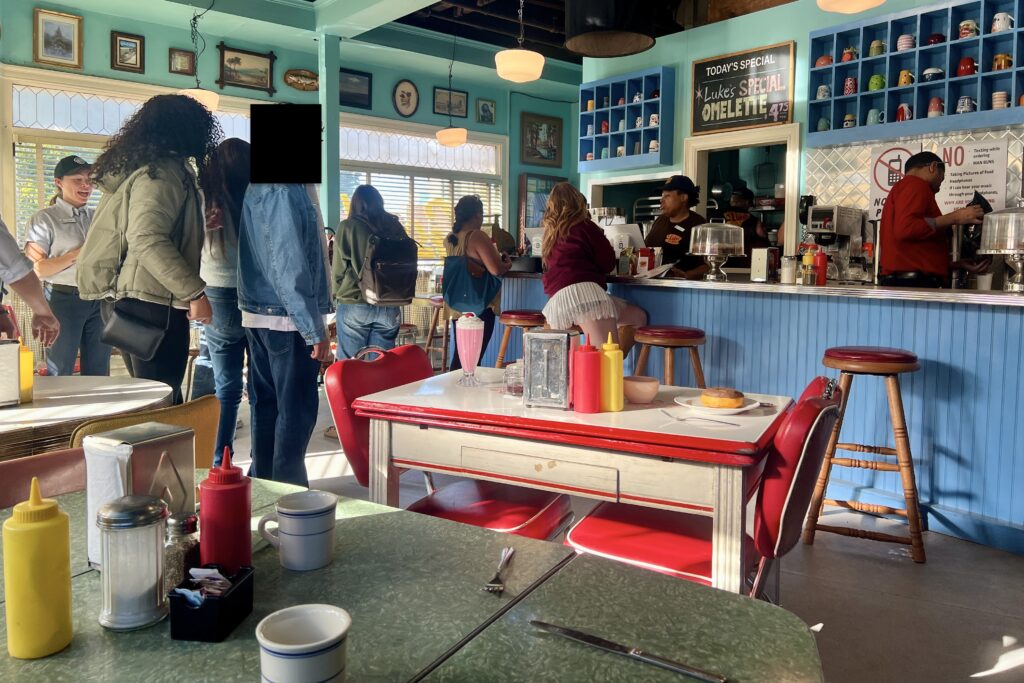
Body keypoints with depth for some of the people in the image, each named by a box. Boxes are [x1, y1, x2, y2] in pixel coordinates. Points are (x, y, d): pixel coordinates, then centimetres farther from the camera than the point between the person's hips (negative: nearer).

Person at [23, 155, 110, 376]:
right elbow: (36, 269, -11)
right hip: (64, 299, -5)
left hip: (100, 299, 5)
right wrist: (79, 253, -17)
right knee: (60, 374, 2)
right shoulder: (44, 218, -2)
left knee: (99, 372, 10)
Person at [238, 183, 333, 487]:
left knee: (266, 404, 16)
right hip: (287, 320, -9)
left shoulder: (257, 188, 11)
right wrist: (315, 331, -18)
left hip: (259, 316, 9)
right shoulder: (286, 191, -18)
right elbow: (290, 268, -21)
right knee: (296, 410, 1)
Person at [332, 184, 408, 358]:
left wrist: (337, 293, 17)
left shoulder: (348, 226, -3)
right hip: (390, 306, 3)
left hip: (354, 304, -3)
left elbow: (339, 268, 0)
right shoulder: (395, 226, 6)